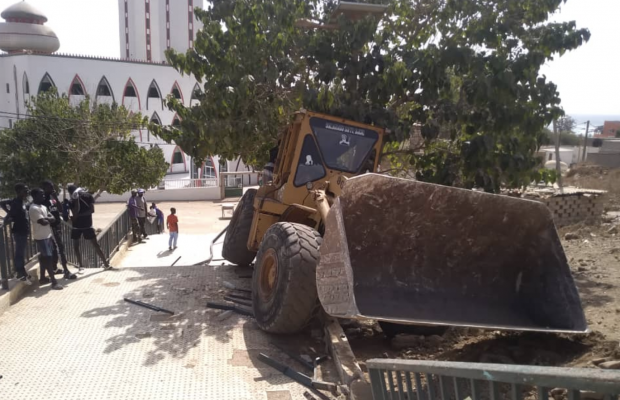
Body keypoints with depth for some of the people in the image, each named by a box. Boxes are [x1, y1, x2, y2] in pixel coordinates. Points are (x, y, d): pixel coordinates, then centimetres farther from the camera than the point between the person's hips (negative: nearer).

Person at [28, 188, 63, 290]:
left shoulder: (43, 207, 13)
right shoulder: (34, 209, -18)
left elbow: (53, 219, 8)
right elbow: (43, 222, -25)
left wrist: (46, 218, -13)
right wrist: (49, 219, -3)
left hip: (48, 235, 9)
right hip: (41, 237, -9)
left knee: (49, 257, 14)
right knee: (47, 258, -8)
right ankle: (54, 282, -7)